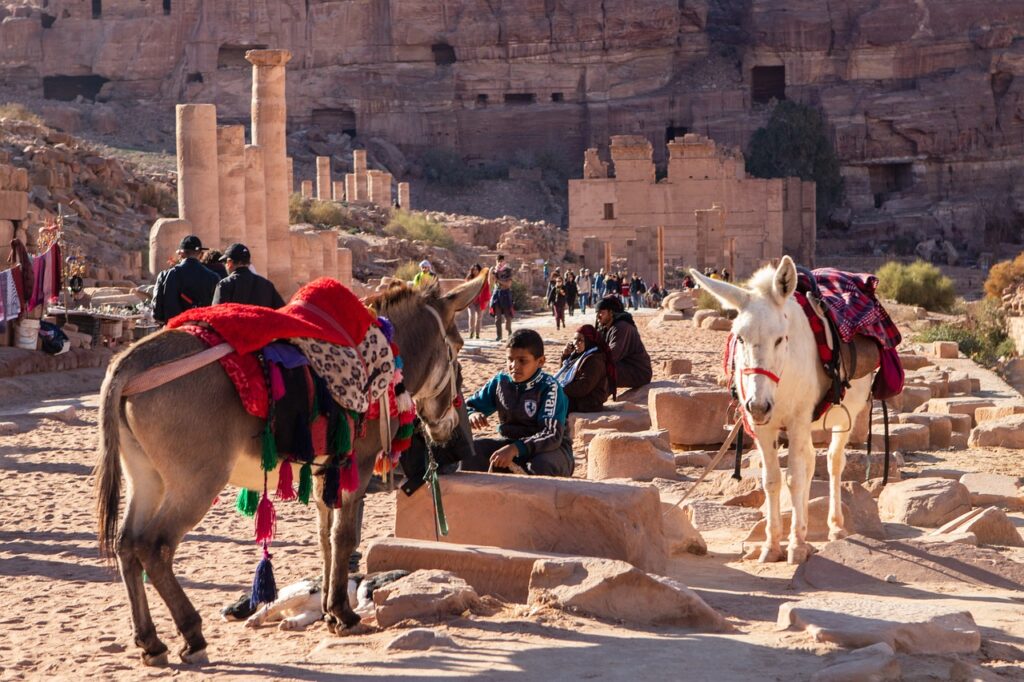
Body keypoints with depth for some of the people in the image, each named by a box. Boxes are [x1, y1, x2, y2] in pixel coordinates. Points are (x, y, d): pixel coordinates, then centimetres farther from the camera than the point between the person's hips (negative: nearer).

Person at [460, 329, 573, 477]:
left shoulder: (549, 388, -19)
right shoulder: (500, 382, -3)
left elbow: (552, 436, -30)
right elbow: (466, 407, 5)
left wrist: (515, 448, -44)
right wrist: (472, 415, -22)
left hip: (550, 449, -5)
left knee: (540, 466, -39)